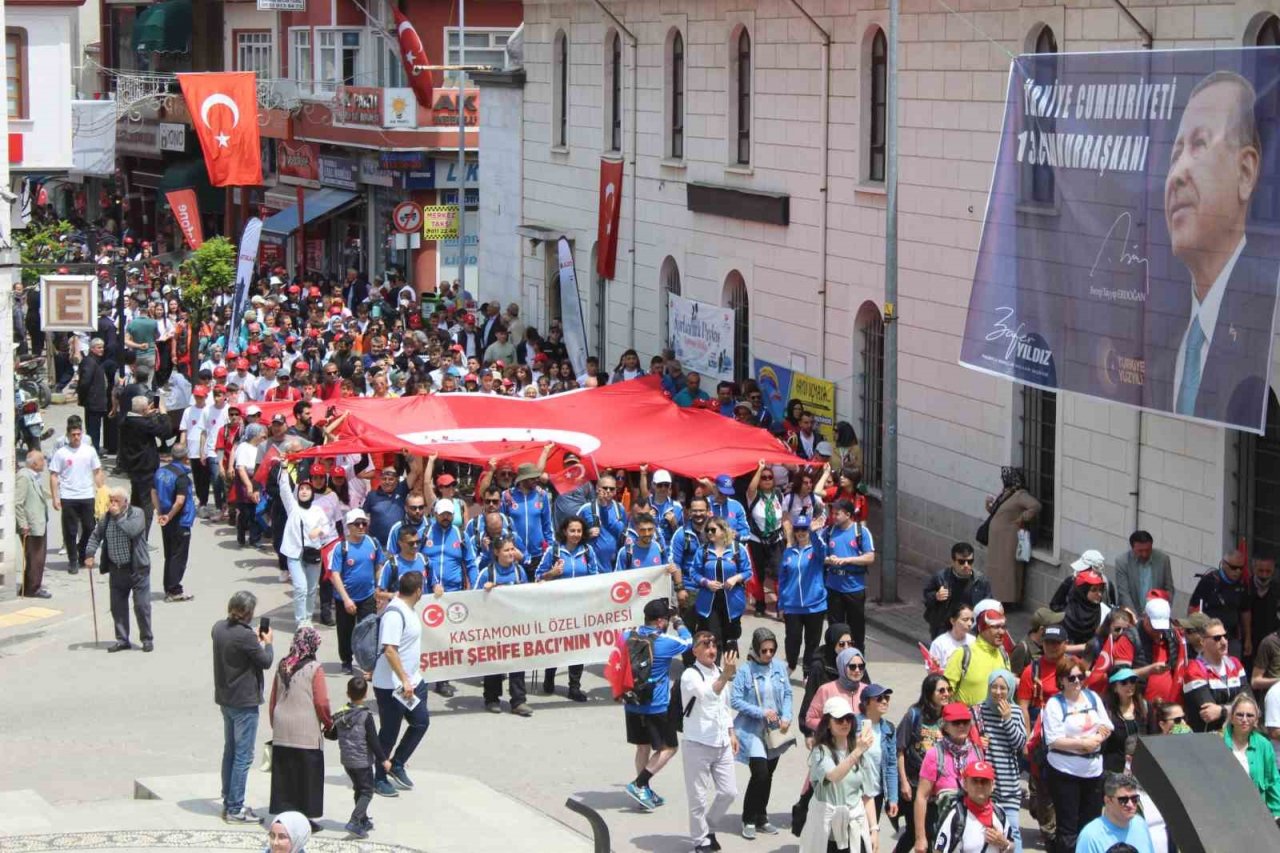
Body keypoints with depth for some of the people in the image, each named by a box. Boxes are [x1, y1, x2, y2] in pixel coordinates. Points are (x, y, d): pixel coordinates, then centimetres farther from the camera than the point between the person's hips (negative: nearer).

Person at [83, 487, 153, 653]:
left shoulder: (137, 513, -8)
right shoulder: (107, 517, 6)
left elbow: (132, 530, -26)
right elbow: (96, 535, 10)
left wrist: (118, 515, -20)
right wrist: (90, 553, -4)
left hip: (137, 568, -5)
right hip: (116, 569, 5)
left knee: (142, 605, -2)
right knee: (117, 606, 6)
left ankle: (147, 639, 10)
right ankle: (122, 640, 16)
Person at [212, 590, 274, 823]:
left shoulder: (218, 628, 0)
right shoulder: (244, 636, -24)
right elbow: (265, 661, -13)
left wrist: (255, 640, 12)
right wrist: (267, 643, 4)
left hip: (224, 699, 8)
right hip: (244, 703, -8)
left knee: (229, 751, 18)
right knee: (243, 756, -1)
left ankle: (228, 803, 24)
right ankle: (235, 808, 0)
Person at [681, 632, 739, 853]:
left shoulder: (719, 672, 10)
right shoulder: (690, 675, -14)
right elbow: (709, 694, -33)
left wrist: (731, 734, 15)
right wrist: (725, 676, -47)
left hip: (721, 744, 7)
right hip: (698, 745, -7)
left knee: (729, 792, 10)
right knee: (698, 797, 1)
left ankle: (709, 828, 31)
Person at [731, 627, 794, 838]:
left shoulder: (780, 667, 1)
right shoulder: (745, 671, -13)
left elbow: (787, 694, 8)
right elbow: (735, 701, -13)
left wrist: (786, 717, -8)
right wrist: (761, 712, -19)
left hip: (775, 731, 5)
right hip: (752, 731, -5)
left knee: (768, 775, 13)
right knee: (760, 774, -13)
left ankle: (761, 819, 27)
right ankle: (749, 821, 2)